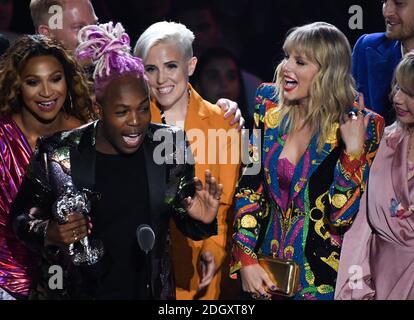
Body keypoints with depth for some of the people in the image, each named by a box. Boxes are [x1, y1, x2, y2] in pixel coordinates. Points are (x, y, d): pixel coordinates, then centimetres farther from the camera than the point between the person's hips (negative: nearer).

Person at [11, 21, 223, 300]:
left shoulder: (171, 145, -8)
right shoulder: (57, 154, -14)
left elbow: (183, 218, 2)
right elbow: (22, 218, -3)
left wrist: (201, 221, -19)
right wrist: (49, 235, -22)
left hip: (150, 292, 2)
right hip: (72, 292, -2)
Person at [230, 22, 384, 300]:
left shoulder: (363, 126, -13)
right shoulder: (270, 106, -4)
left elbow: (343, 216, -18)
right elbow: (248, 188, -1)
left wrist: (354, 149, -26)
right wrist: (246, 261, -7)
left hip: (322, 278, -3)